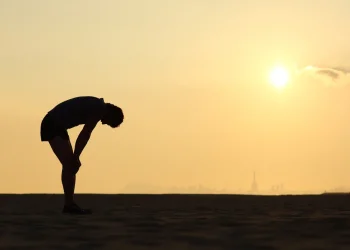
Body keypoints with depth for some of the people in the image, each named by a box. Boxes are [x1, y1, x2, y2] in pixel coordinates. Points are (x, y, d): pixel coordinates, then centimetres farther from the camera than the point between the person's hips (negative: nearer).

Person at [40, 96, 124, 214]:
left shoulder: (96, 106, 16)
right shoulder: (100, 109, -15)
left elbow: (84, 135, 14)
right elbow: (84, 135, -16)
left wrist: (75, 157, 9)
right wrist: (76, 157, -10)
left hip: (56, 126, 10)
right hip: (53, 125, -10)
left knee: (70, 164, 9)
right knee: (68, 164, -12)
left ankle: (69, 204, 10)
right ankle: (69, 204, -12)